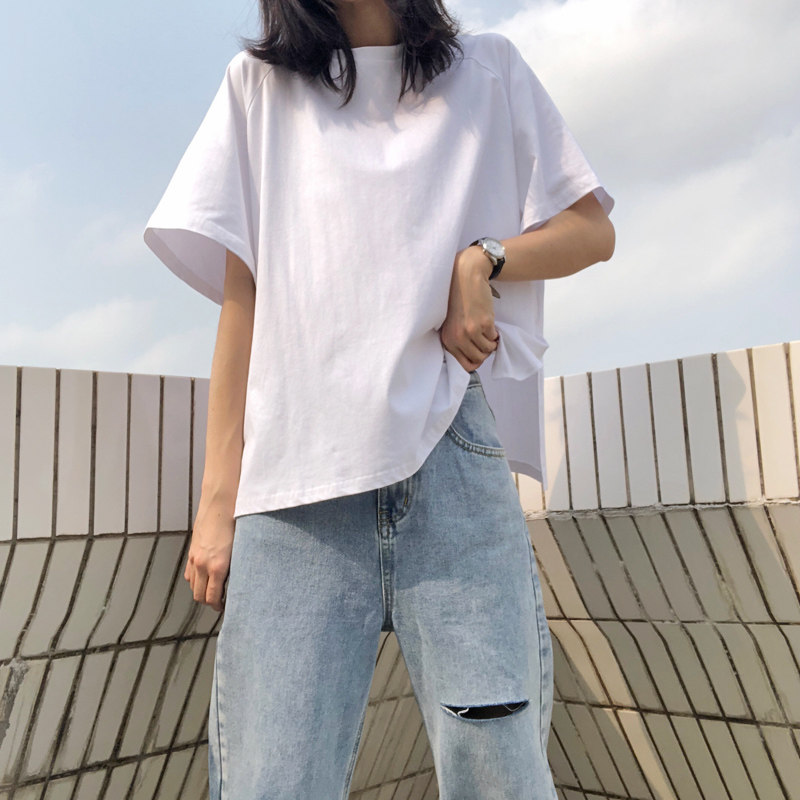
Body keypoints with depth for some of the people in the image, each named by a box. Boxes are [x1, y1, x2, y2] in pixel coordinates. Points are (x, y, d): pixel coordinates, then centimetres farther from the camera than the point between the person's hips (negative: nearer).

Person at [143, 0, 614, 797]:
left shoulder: (490, 70, 21)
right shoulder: (259, 84, 18)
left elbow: (592, 229, 20)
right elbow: (242, 294, 9)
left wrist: (483, 260, -2)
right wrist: (219, 495, 2)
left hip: (454, 457, 1)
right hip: (298, 471, 0)